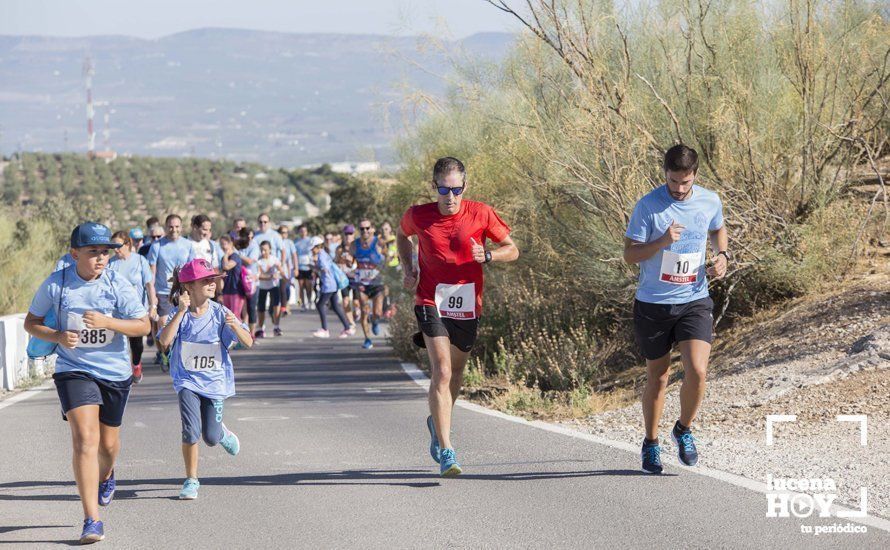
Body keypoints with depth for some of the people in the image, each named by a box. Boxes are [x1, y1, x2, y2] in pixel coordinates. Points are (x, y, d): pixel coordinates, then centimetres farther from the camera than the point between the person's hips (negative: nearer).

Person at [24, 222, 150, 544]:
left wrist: (108, 322, -25)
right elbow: (31, 322, 2)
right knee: (85, 439, -18)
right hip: (73, 370, -2)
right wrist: (57, 336, -17)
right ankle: (92, 520, -18)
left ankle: (106, 475, 55)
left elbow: (143, 326, -9)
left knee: (108, 442, 16)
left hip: (115, 372, 2)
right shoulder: (55, 284, -9)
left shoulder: (118, 285, -9)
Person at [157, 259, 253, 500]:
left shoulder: (220, 313, -7)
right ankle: (191, 480, 0)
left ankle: (223, 432, 39)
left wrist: (235, 326, -30)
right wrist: (181, 312, -29)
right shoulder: (178, 314, -8)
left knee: (211, 438, 2)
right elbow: (164, 341, -25)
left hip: (215, 380, 1)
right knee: (191, 430, -17)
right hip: (187, 380, -1)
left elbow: (248, 343, -9)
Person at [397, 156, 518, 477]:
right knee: (442, 371, -18)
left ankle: (438, 421, 49)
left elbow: (512, 250, 2)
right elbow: (401, 236, 19)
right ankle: (446, 451, -22)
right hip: (431, 302, -2)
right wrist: (408, 269, 4)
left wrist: (486, 256, -18)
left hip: (468, 305, 3)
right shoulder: (418, 216, -4)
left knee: (456, 372, 19)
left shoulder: (480, 214, -5)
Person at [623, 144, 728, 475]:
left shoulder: (710, 202, 1)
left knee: (697, 371, -15)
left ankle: (683, 430, 12)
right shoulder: (648, 206, -10)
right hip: (653, 304, -2)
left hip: (694, 301, 2)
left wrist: (722, 255, 3)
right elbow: (629, 254, -9)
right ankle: (650, 445, 28)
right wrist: (663, 242, -24)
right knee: (657, 377, 9)